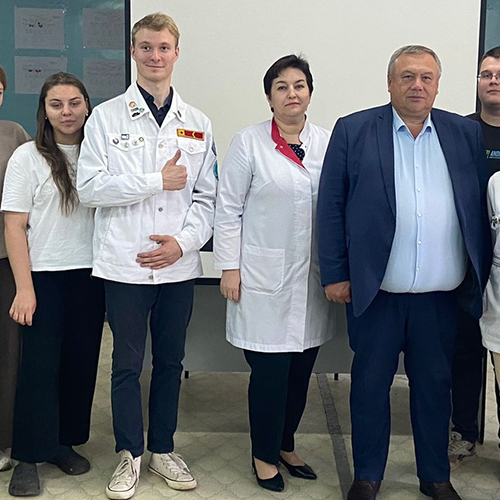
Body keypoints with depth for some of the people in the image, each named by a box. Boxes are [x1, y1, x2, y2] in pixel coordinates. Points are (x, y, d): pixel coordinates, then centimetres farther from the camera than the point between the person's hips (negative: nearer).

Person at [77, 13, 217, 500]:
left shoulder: (198, 124, 9)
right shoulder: (106, 117, 1)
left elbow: (207, 197, 6)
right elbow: (90, 187, -8)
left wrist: (184, 240, -10)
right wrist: (158, 180, -11)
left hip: (179, 265, 3)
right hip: (124, 264, -2)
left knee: (170, 362, 13)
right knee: (127, 363, 7)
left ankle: (163, 449, 30)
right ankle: (130, 455, 24)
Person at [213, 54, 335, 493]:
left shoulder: (328, 143, 7)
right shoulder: (249, 143, -2)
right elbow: (228, 209, -2)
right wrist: (230, 268, -6)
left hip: (312, 279, 4)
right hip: (265, 278, -3)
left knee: (301, 370, 12)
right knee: (270, 371, 1)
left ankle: (286, 444, 33)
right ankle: (264, 454, 22)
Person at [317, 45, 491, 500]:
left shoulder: (465, 134, 7)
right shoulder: (353, 131, -1)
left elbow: (479, 210, 8)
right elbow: (331, 207, -1)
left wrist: (480, 276, 5)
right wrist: (334, 274, -5)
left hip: (441, 294, 2)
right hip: (375, 291, -2)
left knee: (434, 384, 15)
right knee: (370, 384, 10)